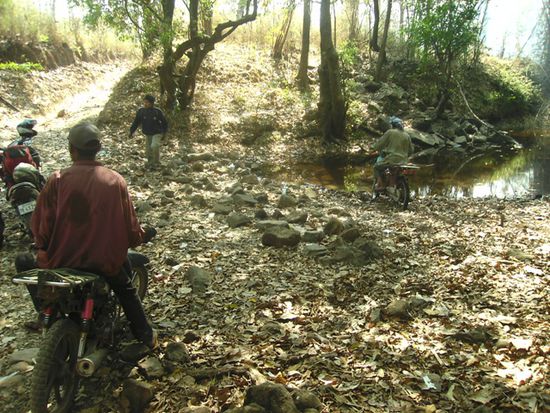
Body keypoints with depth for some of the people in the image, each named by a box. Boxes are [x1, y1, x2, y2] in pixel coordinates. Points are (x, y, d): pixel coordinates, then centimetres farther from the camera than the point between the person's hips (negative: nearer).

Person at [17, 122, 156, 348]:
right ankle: (145, 335, 32)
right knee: (126, 288, 33)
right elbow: (129, 226, -4)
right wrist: (142, 236, 19)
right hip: (105, 260, 1)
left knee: (24, 262, 30)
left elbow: (41, 225, -8)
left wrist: (44, 248, 12)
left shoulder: (58, 179, -10)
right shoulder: (115, 180, -7)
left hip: (62, 260, -1)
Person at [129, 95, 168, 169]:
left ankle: (156, 163, -7)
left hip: (157, 133, -4)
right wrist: (132, 132, 1)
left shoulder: (157, 111, -16)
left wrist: (164, 133, -5)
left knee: (154, 146, -26)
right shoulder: (141, 111, -8)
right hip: (147, 134, 4)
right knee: (148, 151, 9)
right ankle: (150, 163, 34)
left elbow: (164, 122, -4)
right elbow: (136, 122, 3)